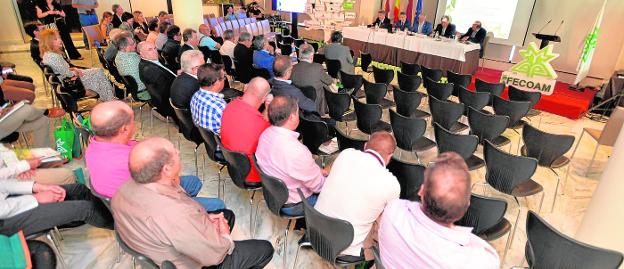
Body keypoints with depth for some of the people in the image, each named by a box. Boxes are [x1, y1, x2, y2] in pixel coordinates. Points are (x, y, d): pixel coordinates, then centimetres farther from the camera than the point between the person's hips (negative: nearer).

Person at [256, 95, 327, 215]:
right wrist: (326, 172, 0)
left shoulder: (265, 134, -12)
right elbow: (318, 185, -20)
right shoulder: (297, 151, -37)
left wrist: (319, 170, 4)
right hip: (293, 206, -7)